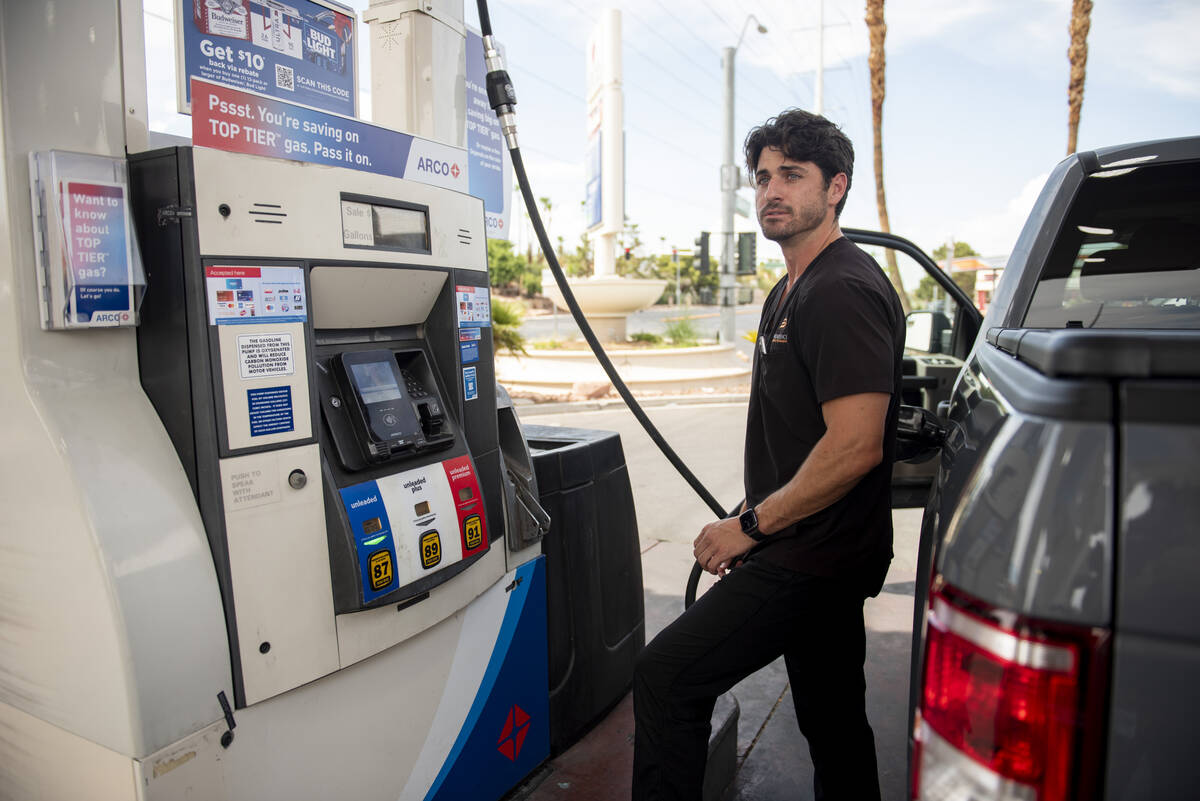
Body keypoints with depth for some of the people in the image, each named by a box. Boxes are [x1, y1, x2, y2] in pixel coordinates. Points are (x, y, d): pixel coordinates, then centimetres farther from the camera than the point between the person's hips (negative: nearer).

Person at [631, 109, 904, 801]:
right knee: (834, 720, 21)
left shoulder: (844, 290, -17)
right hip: (813, 548, 10)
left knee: (665, 679, -11)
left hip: (812, 555, -10)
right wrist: (756, 524, 13)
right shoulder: (791, 291, 16)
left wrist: (750, 525, -17)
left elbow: (855, 446, -26)